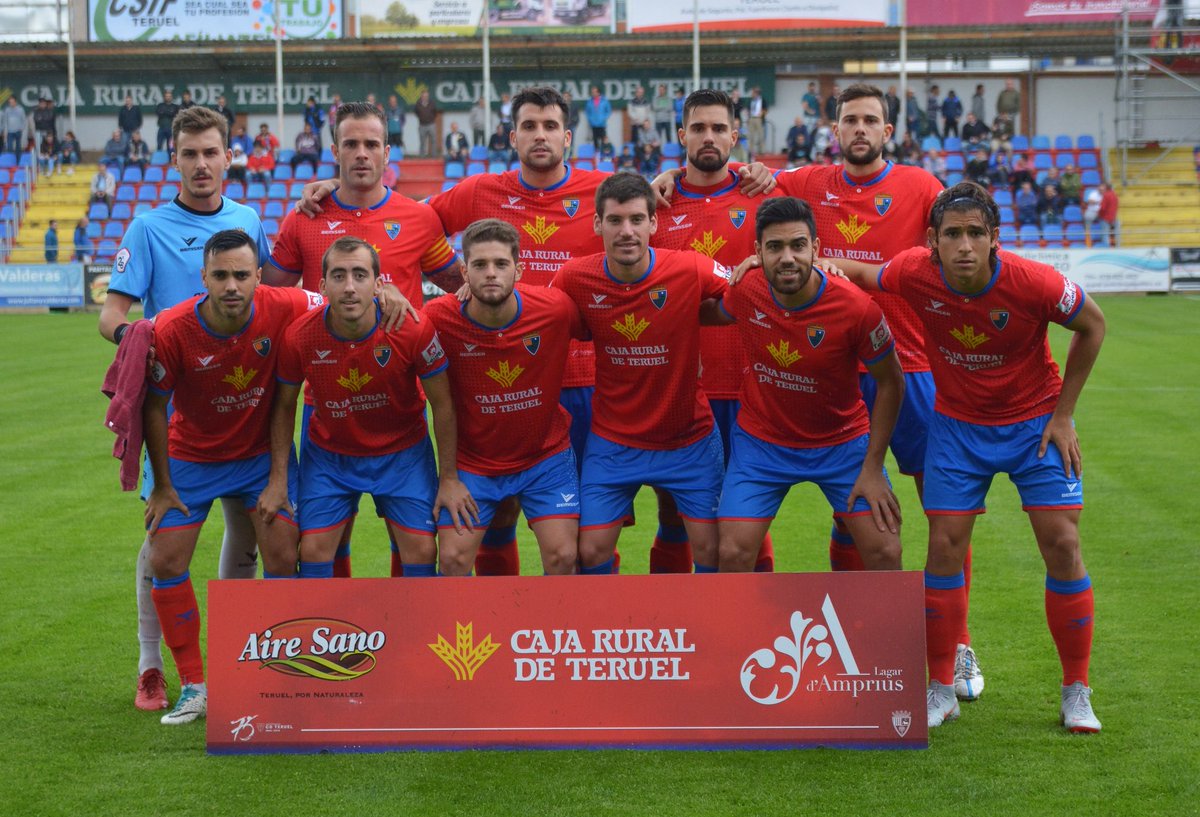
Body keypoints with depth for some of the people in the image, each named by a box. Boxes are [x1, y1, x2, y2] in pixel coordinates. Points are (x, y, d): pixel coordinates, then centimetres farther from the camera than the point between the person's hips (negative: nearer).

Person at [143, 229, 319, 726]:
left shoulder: (283, 309, -23)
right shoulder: (172, 331, -26)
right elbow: (153, 408, -12)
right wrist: (162, 486, -6)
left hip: (262, 453, 1)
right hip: (191, 458, 0)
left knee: (283, 558, -7)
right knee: (165, 562, -6)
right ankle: (193, 686, 7)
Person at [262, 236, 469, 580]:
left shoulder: (414, 329, -24)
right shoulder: (299, 337, -21)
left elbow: (442, 404, -11)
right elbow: (284, 406, -3)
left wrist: (449, 478, -8)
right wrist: (277, 479, -4)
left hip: (403, 452, -1)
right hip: (327, 452, 1)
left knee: (422, 552, -5)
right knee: (313, 551, -5)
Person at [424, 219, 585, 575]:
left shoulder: (556, 309, -19)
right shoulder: (439, 318, -21)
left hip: (545, 455, 0)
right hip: (471, 462, 0)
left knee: (562, 556, -6)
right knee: (453, 559, -5)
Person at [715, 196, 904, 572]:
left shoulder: (857, 308, -24)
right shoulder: (743, 290, -17)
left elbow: (890, 383, -10)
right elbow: (717, 314, 10)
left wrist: (873, 468, -10)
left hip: (842, 442, -1)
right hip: (760, 440, 1)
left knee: (885, 553, -6)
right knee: (733, 555, -8)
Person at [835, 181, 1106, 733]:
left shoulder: (1033, 283, -26)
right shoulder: (916, 275, -20)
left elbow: (1092, 325, -7)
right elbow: (854, 272, 0)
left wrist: (1063, 415, -6)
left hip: (1034, 423, -1)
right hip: (957, 424, 1)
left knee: (1062, 545, -7)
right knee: (944, 547, -5)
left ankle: (1076, 693, 8)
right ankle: (941, 689, 10)